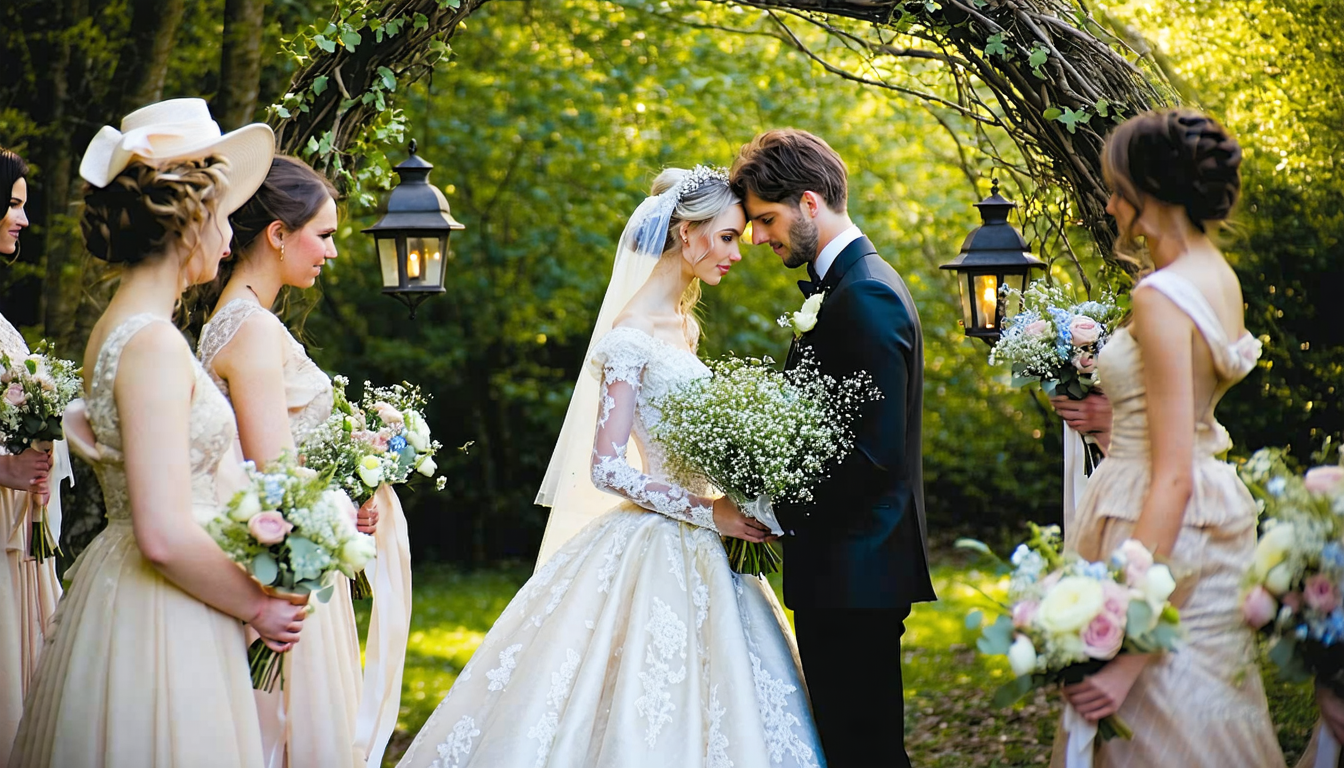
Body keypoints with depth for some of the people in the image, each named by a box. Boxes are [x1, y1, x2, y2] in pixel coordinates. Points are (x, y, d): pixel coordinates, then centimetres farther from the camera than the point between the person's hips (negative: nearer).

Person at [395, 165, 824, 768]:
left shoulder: (683, 327, 13)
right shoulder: (631, 337, -13)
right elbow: (607, 469, -17)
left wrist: (728, 511, 6)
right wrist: (709, 512, -19)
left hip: (700, 554, 9)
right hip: (656, 553, -9)